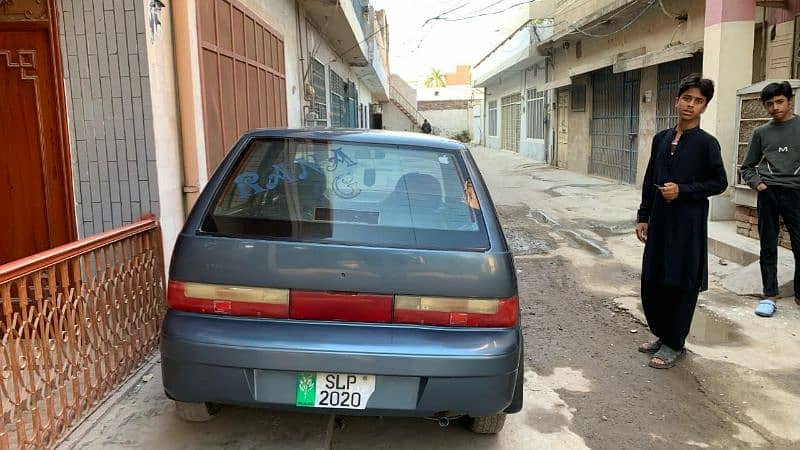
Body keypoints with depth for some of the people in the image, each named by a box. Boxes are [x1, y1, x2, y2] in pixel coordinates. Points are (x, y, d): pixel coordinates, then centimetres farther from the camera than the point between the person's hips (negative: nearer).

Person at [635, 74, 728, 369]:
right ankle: (661, 334, 30)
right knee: (652, 281, 10)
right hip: (659, 221, 5)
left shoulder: (706, 143, -5)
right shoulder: (661, 139, 9)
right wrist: (643, 217, 10)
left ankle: (674, 344, 17)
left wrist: (682, 190, -16)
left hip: (688, 225, -5)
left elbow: (719, 183, -3)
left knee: (680, 284, 3)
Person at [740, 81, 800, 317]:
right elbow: (747, 167, 17)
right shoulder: (761, 132, 11)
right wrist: (757, 183, 0)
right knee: (768, 247, 5)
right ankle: (769, 296, 12)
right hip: (768, 193, 2)